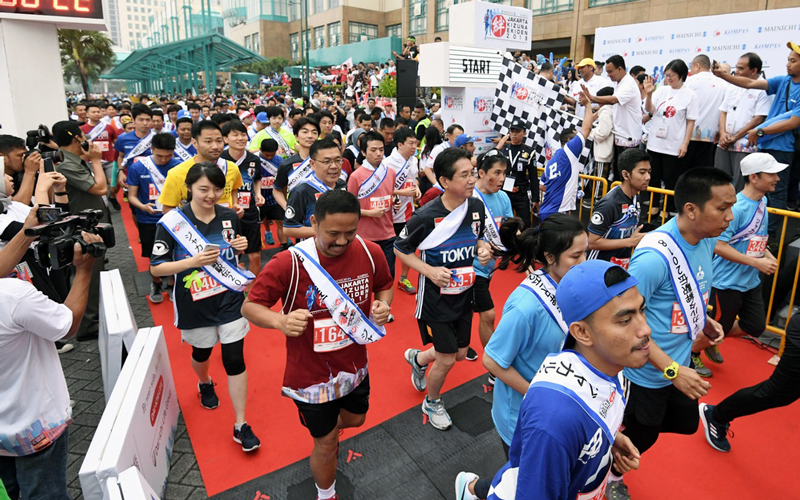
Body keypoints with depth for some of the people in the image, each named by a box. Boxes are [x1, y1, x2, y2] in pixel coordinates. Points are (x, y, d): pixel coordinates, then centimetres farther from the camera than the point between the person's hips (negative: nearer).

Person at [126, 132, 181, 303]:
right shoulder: (137, 167, -9)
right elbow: (132, 196, -3)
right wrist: (143, 207, -24)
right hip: (148, 220, 1)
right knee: (154, 257, 14)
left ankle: (172, 284, 31)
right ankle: (156, 283, 40)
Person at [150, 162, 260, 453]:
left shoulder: (229, 216, -3)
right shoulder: (172, 222, -14)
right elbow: (156, 268, -11)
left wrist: (241, 247, -11)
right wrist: (194, 261, -26)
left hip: (230, 299, 1)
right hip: (195, 305, -1)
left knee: (235, 359, -1)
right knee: (201, 352, 22)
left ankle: (241, 426, 11)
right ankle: (204, 384, 58)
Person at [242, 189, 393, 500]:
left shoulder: (371, 253, -14)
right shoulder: (289, 264, -26)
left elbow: (384, 286, 5)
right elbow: (249, 306, -17)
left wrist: (384, 304, -18)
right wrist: (281, 320, -38)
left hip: (355, 366, 5)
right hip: (312, 375, -4)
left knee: (354, 419, 30)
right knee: (327, 445, 14)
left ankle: (325, 428, 67)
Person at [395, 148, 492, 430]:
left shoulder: (477, 207, -7)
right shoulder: (426, 216, -24)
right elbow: (400, 249, -11)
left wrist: (483, 249, -11)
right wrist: (430, 271, -23)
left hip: (464, 294, 6)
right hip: (435, 298, -6)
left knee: (460, 353, 17)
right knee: (446, 359, 3)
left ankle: (418, 358, 49)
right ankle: (432, 402, 35)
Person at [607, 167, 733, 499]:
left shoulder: (707, 240, -6)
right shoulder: (655, 256, -32)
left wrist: (702, 319, -2)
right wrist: (672, 370, -28)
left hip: (681, 361, 7)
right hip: (648, 371, -7)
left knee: (686, 423, 25)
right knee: (643, 435, 16)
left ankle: (622, 431, 46)